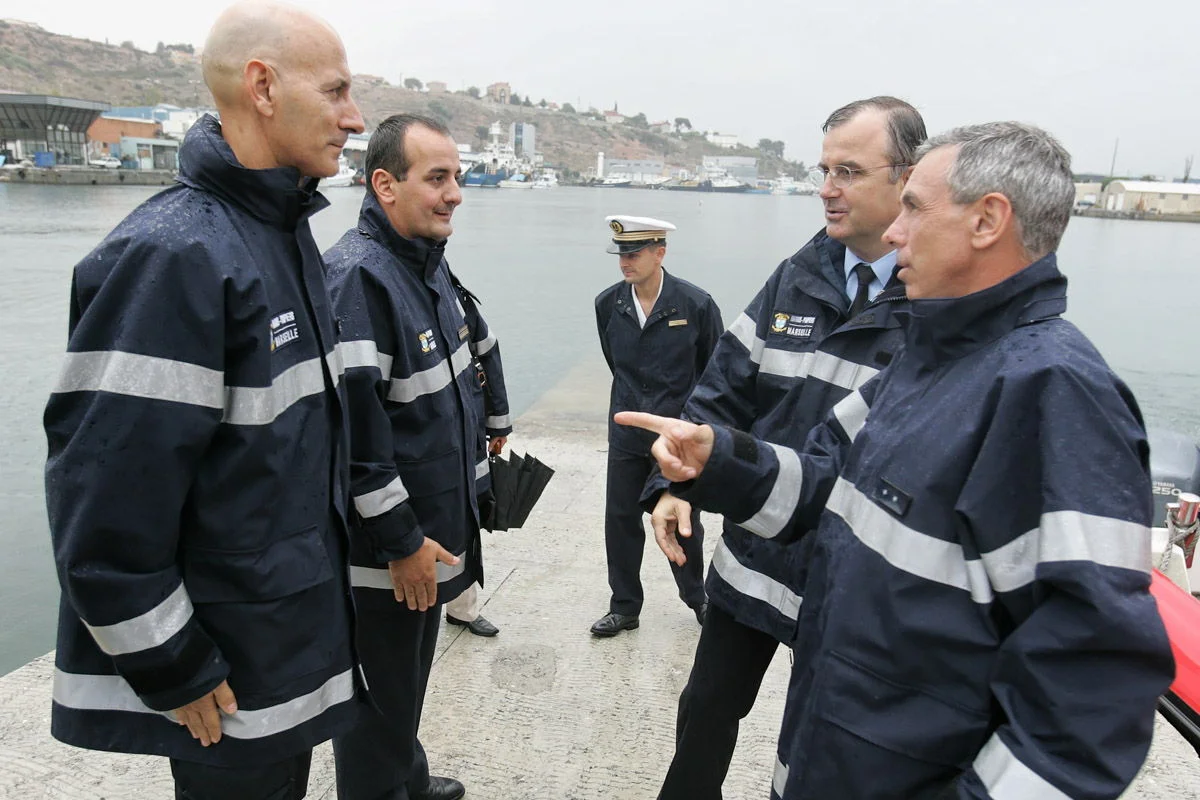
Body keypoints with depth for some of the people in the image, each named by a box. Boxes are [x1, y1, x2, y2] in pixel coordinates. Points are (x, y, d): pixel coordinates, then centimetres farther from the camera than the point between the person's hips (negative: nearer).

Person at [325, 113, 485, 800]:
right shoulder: (356, 276, -22)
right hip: (383, 554, -9)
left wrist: (473, 480, 18)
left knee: (412, 677, 27)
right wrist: (401, 542, -20)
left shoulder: (430, 263, 8)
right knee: (381, 699, 10)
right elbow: (354, 426, -26)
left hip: (434, 527, 9)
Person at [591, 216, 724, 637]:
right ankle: (624, 607, 26)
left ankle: (697, 597, 36)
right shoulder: (608, 304, -3)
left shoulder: (696, 304, -14)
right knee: (620, 521, 9)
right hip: (626, 433, 3)